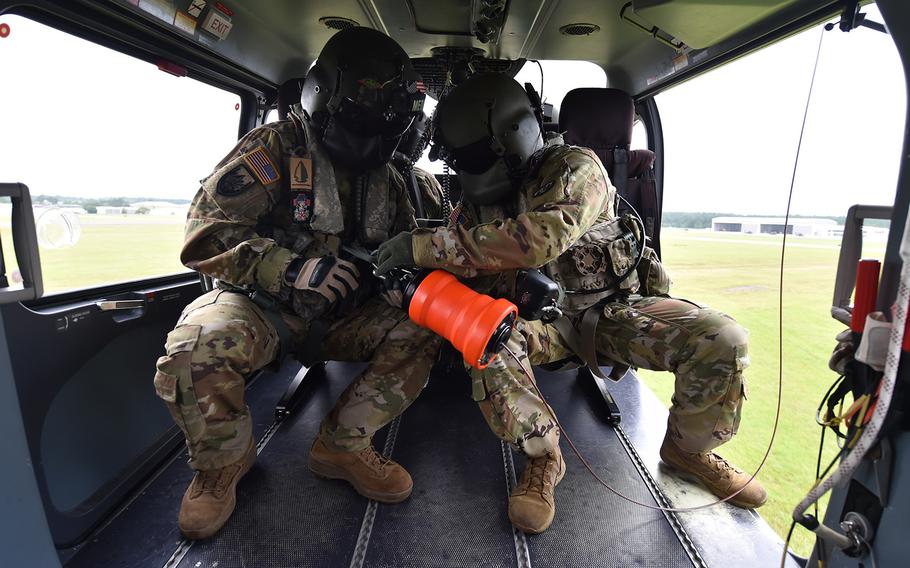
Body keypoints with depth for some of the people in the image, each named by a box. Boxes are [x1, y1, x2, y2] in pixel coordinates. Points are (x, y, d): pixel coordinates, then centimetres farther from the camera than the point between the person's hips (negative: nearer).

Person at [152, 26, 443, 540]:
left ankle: (343, 445, -3)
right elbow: (206, 237, -16)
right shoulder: (275, 149, -11)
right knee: (198, 349, -34)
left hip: (339, 315, 5)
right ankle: (222, 463, -1)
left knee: (420, 332, -15)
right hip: (261, 305, -4)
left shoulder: (386, 179, 6)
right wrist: (292, 268, -30)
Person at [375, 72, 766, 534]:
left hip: (616, 307, -1)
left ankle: (688, 448, 5)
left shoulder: (574, 167, -17)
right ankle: (543, 458, -13)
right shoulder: (474, 205, 1)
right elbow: (462, 275, 0)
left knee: (722, 340, -23)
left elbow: (541, 238, -37)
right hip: (544, 318, 2)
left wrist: (428, 245, -35)